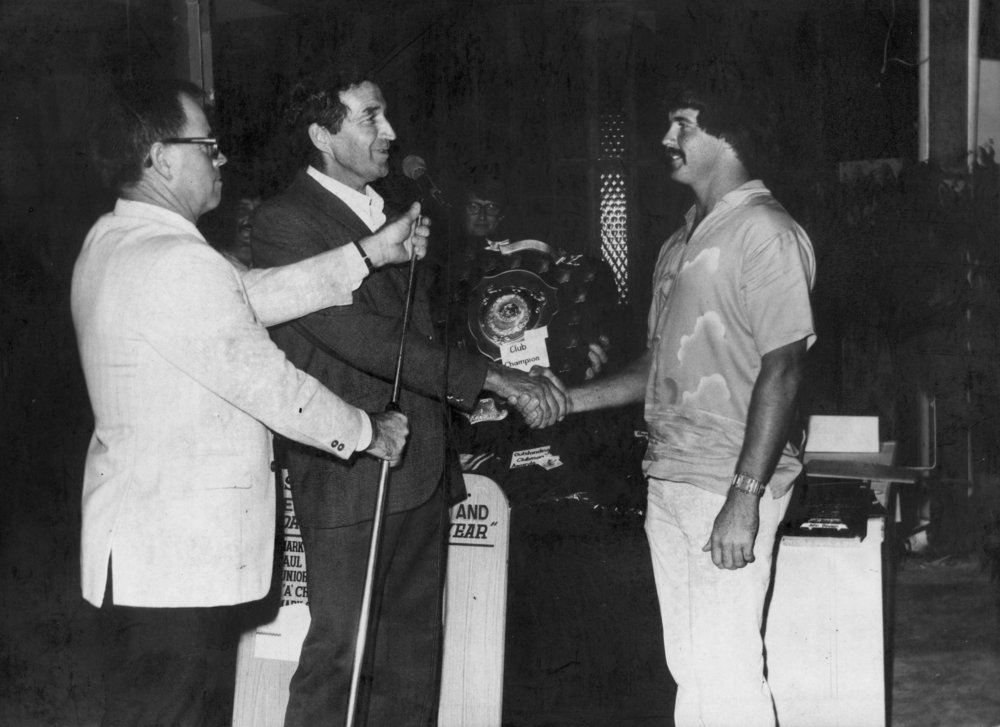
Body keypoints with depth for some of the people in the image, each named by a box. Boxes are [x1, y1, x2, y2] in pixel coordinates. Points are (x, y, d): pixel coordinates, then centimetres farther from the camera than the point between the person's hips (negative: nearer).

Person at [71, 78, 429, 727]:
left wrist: (373, 253, 6)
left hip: (140, 543, 10)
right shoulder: (176, 263, -22)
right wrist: (369, 433, -1)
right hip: (176, 554, -10)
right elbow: (269, 385, -17)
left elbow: (253, 295, 6)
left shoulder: (112, 239, 9)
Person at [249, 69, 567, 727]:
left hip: (422, 472, 8)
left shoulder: (390, 213, 16)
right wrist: (492, 377, -21)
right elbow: (357, 335, -20)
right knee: (340, 650, -3)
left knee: (414, 647, 12)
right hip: (350, 475, -8)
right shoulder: (284, 222, -10)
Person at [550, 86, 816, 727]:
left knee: (728, 668, -6)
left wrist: (744, 498, -21)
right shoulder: (684, 240, 18)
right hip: (669, 481, 8)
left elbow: (782, 368, -16)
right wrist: (571, 400, 13)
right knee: (688, 666, 14)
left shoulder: (766, 232, -9)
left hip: (729, 483, -8)